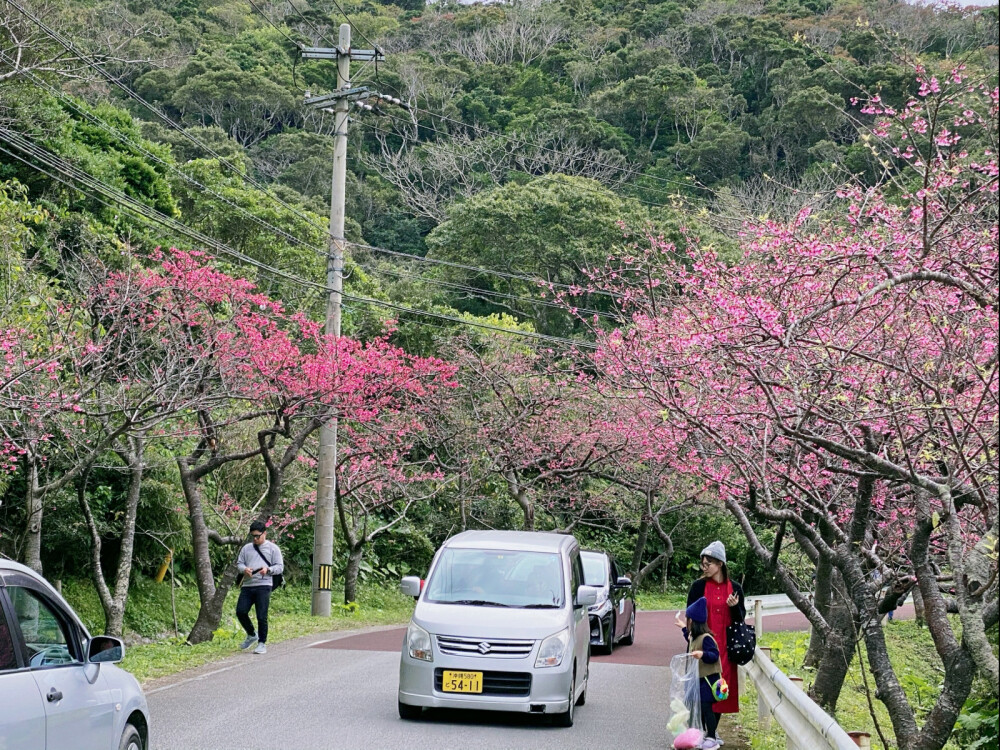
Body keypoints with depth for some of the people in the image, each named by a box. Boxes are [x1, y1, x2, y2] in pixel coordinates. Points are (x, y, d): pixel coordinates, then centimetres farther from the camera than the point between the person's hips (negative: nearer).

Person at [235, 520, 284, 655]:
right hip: (247, 586, 4)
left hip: (263, 586, -4)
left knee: (262, 617, -7)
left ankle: (262, 643, 3)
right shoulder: (246, 548, 17)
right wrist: (244, 569, -6)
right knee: (240, 612, -5)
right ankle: (252, 635, 18)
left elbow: (280, 567, 3)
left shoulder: (272, 548, 6)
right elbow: (239, 563, 18)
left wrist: (268, 569, -16)